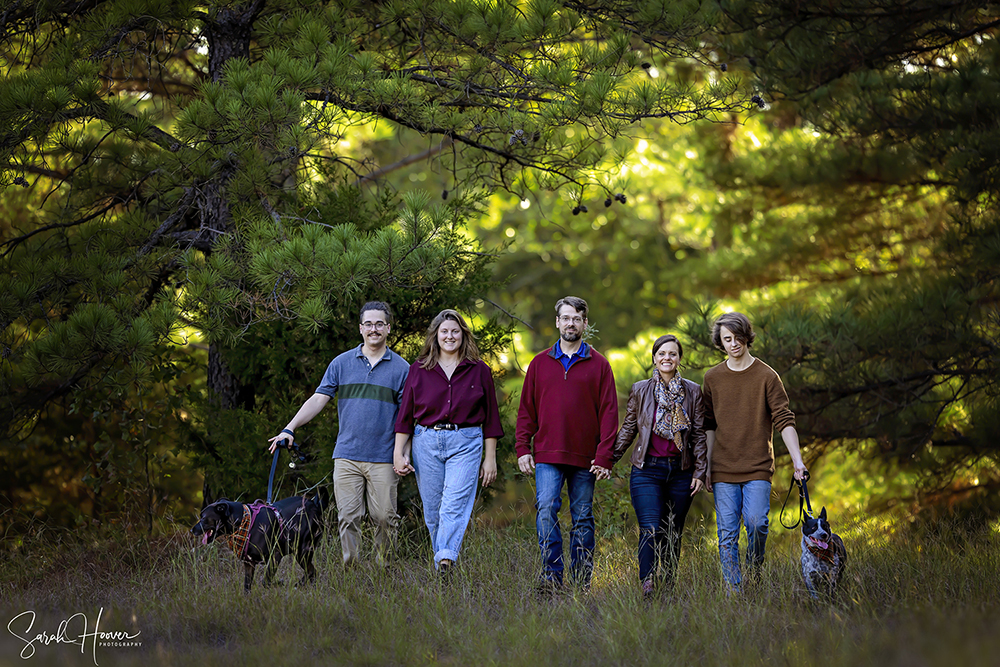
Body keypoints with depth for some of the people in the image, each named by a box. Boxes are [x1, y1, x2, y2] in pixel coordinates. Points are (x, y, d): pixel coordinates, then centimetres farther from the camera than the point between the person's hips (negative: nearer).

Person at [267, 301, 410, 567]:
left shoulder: (401, 368, 5)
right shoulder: (341, 363, 9)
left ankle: (383, 568, 15)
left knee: (385, 517, 0)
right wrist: (290, 428, -5)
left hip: (384, 457, -1)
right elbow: (318, 399, 6)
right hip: (347, 455, 1)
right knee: (348, 517, -4)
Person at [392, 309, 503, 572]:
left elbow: (490, 417, 8)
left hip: (466, 444, -2)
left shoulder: (479, 370, 6)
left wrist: (490, 458, 5)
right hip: (426, 443, 2)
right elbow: (405, 414, 8)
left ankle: (445, 560, -28)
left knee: (455, 505, -16)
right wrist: (398, 453, 2)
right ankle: (440, 571, 15)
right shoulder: (419, 369, 8)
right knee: (432, 509, 4)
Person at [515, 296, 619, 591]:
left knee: (582, 518, 4)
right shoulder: (540, 363, 10)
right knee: (546, 511, -14)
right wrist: (523, 448, 0)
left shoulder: (598, 365, 5)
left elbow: (609, 412, 1)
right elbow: (526, 410, 10)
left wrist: (604, 456, -7)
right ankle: (551, 575, -12)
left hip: (585, 457, 0)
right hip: (548, 455, 0)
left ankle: (582, 581, 10)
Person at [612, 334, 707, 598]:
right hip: (647, 469, -1)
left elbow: (699, 434, 6)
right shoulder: (640, 390, 4)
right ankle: (646, 586, -21)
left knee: (673, 534, 6)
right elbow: (628, 429, 11)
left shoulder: (693, 392, 6)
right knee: (650, 530, -15)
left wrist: (700, 471, 1)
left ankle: (668, 588, 15)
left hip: (681, 471, 2)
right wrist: (609, 459, 6)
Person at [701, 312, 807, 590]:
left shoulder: (766, 376, -1)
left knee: (756, 523, -14)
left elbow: (784, 420, -4)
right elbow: (709, 425, 13)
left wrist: (797, 460, -14)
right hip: (724, 470, 2)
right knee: (727, 533, -1)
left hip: (758, 468, -2)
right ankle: (733, 589, 4)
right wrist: (706, 466, 9)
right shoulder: (713, 378, 8)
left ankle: (754, 567, 13)